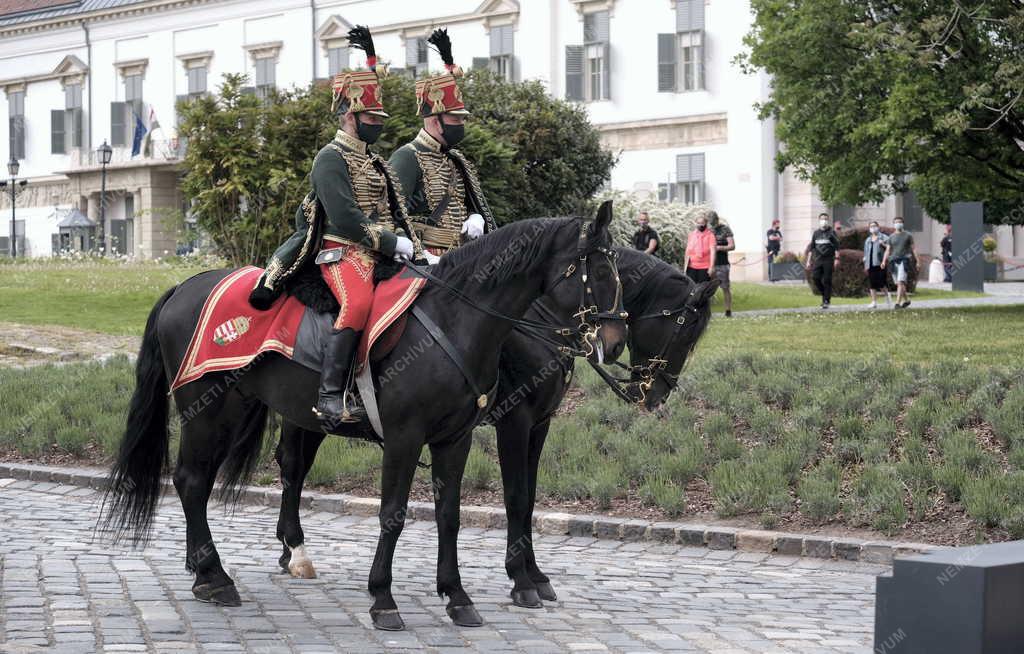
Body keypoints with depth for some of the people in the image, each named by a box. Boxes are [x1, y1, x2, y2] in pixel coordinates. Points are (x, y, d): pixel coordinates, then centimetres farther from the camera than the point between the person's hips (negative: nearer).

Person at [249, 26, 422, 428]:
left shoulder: (373, 162, 23)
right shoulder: (331, 159, -5)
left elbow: (393, 212, 26)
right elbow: (345, 219, -15)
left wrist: (409, 243, 8)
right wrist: (392, 244, -15)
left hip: (379, 254, 9)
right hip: (343, 252, -9)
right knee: (358, 303, -35)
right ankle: (330, 395, -39)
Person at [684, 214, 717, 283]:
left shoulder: (710, 235, -3)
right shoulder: (691, 234, 11)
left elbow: (713, 252, -9)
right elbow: (688, 251, 14)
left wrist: (711, 267, -17)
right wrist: (685, 266, 10)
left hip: (704, 267, -4)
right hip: (692, 267, 4)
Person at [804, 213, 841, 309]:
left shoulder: (831, 232, 2)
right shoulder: (816, 233, 13)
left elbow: (836, 247, -2)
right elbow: (811, 247, 16)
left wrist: (836, 259, -11)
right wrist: (809, 260, 11)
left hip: (828, 260, -4)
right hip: (817, 260, 4)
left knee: (827, 281, -4)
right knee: (815, 277, -9)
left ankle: (826, 301, 2)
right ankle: (824, 294, 12)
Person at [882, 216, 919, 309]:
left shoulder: (908, 235, 6)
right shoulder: (891, 237, 14)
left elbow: (913, 248, 7)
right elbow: (888, 250, 10)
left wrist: (917, 261, 0)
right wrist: (884, 261, -4)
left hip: (904, 260, -4)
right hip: (894, 261, 4)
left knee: (900, 282, -18)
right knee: (899, 283, 8)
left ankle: (898, 302, -23)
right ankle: (906, 300, 27)